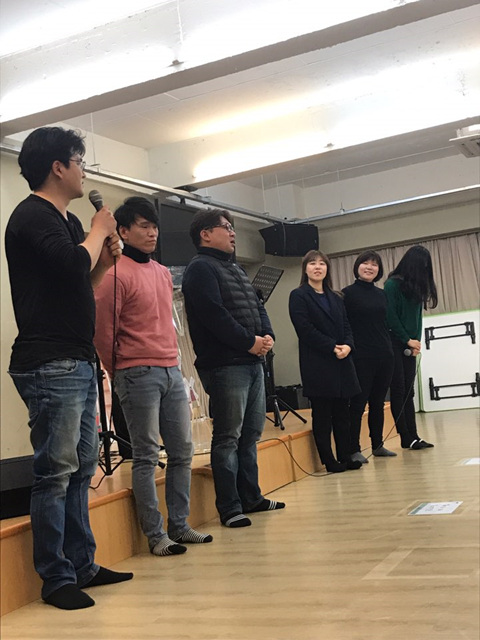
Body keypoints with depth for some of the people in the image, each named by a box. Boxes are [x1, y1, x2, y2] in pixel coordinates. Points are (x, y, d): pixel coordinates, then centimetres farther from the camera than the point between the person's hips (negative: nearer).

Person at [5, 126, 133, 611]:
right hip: (50, 365, -10)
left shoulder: (67, 220, 19)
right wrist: (100, 230, -6)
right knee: (56, 471, -5)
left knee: (81, 467, 12)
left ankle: (82, 565, 21)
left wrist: (105, 258, 8)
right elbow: (74, 264, -25)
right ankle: (56, 579, 5)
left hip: (78, 362, 10)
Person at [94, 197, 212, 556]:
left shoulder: (164, 273, 16)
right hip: (138, 375, -7)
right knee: (147, 456, -2)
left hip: (172, 372, 8)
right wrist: (122, 375, 0)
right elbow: (104, 333, -8)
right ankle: (156, 536, 6)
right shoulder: (116, 275, -8)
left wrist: (173, 361, 16)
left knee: (183, 451, 9)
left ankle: (180, 526, 20)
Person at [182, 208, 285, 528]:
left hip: (253, 361, 9)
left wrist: (267, 336, 0)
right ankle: (230, 508, 0)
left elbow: (258, 307, 19)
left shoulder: (236, 269, 22)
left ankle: (251, 497, 22)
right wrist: (249, 342, -14)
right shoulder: (201, 268, -7)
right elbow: (215, 316, -18)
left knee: (251, 433, 13)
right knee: (228, 437, -5)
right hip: (224, 365, -9)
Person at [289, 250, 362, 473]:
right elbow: (305, 329, -10)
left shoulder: (335, 298, 19)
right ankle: (329, 461, 5)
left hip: (341, 363, 6)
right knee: (322, 415, -1)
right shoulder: (299, 296, 0)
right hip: (317, 365, -5)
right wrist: (332, 347, -15)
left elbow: (346, 327, 13)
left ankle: (345, 457, 13)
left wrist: (347, 345, -8)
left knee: (342, 413, 6)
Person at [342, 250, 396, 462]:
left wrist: (390, 348, 12)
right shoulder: (347, 293, -3)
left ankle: (378, 445, 21)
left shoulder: (381, 294, 14)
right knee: (358, 403, -3)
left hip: (384, 356, 6)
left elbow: (388, 323, 19)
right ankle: (354, 450, 2)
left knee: (378, 402, 12)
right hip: (361, 357, -6)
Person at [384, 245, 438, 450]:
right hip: (394, 344, -6)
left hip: (409, 346, 6)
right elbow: (391, 317, -11)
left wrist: (416, 341, -2)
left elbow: (417, 315, 11)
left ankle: (412, 436, 6)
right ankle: (406, 438, -2)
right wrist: (408, 340, -7)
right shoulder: (393, 285, -8)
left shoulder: (415, 287, 12)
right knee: (399, 391, -4)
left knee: (408, 392, 5)